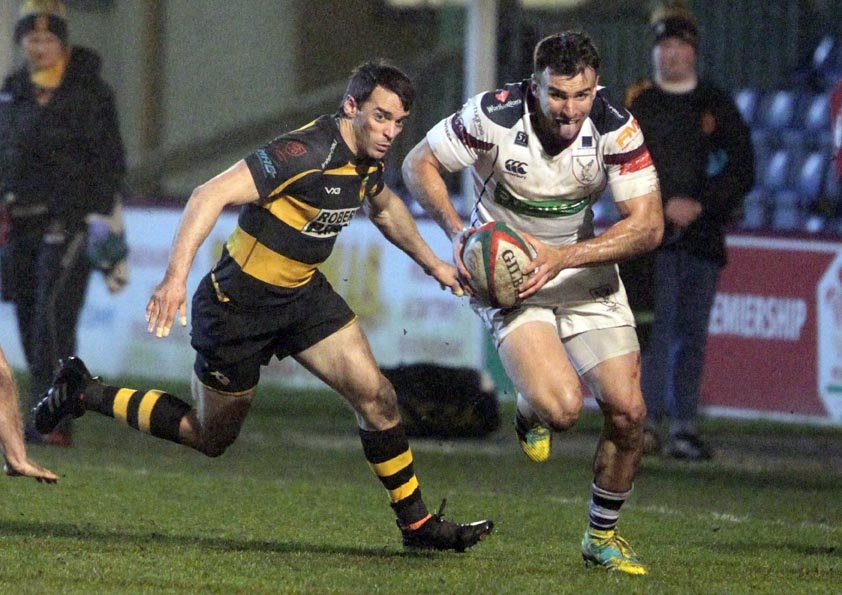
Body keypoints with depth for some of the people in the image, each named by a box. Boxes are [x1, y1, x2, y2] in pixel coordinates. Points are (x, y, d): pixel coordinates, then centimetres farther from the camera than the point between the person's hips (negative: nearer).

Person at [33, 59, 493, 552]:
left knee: (376, 396, -6)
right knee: (212, 437, 9)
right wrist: (176, 277, -42)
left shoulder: (369, 157, 0)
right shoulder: (306, 151, -29)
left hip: (303, 291, 7)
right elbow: (212, 195, -34)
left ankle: (417, 523, 6)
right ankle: (83, 393, 23)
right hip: (239, 302, -7)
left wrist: (430, 262, 29)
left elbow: (385, 206, 27)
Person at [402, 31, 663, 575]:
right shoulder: (494, 116, -24)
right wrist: (457, 231, -25)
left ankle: (603, 536, 20)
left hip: (586, 269, 3)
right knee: (561, 406, -25)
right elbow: (419, 164, -9)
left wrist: (562, 257, -29)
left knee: (627, 411, -5)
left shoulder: (616, 128, -18)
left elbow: (648, 225, -17)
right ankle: (531, 410, 15)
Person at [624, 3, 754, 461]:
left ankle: (685, 427, 5)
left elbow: (742, 171, 6)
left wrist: (698, 205, -7)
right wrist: (665, 205, -12)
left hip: (704, 235, 2)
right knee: (657, 326, -13)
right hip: (652, 235, -2)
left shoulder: (717, 106, 11)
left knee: (692, 333, 2)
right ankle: (646, 420, -15)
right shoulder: (636, 105, 7)